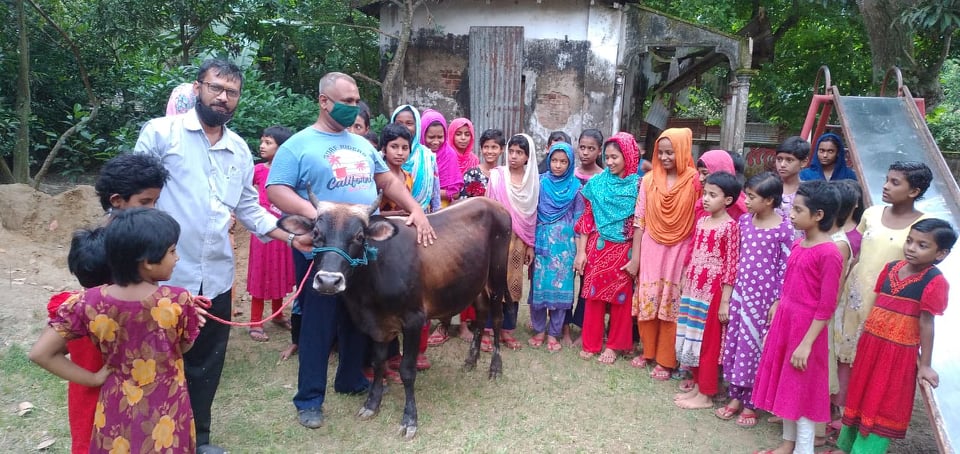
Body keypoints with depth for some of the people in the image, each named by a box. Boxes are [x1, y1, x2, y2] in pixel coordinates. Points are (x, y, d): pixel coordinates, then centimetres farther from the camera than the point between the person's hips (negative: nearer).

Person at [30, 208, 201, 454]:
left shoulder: (89, 303, -16)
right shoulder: (179, 301, -23)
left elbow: (40, 353, -12)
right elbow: (184, 347, -7)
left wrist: (94, 378, -4)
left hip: (118, 415, 2)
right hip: (166, 418, -2)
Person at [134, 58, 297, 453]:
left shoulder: (240, 150, 10)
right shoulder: (161, 132, -4)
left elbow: (249, 210, 15)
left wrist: (293, 237, 5)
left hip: (216, 278, 4)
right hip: (164, 275, -4)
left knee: (206, 365, 16)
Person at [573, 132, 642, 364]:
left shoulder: (638, 185, -4)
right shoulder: (597, 183, 1)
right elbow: (586, 218, 3)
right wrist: (581, 251, 0)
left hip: (624, 250, -1)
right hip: (598, 248, 1)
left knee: (620, 297, 8)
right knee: (594, 295, 7)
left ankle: (613, 345, 23)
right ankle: (590, 343, 20)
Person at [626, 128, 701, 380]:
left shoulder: (695, 182, -7)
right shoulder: (649, 180, 1)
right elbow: (639, 220, 2)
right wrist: (635, 257, 1)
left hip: (678, 253, -2)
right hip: (650, 251, 3)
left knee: (671, 305, 6)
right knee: (646, 302, 9)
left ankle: (665, 360, 19)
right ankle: (648, 351, 29)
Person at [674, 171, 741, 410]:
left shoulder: (730, 226, -13)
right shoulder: (701, 220, 8)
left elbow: (731, 265, -14)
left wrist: (725, 301, -15)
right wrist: (683, 283, 15)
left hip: (713, 290, -7)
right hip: (693, 288, 7)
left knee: (708, 341, 3)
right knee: (692, 337, 14)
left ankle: (706, 395, 14)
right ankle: (697, 385, 28)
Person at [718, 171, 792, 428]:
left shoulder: (784, 229, -13)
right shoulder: (744, 220, 3)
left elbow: (785, 267, -9)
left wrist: (778, 301, -10)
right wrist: (733, 288, 11)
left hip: (764, 295, -5)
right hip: (741, 290, 5)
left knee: (754, 346, 3)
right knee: (734, 343, 10)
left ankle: (750, 403, 20)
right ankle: (735, 397, 26)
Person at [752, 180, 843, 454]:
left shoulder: (829, 253, -19)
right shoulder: (798, 244, 5)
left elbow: (826, 306, -18)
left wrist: (807, 343, -17)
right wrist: (777, 312, 16)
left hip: (806, 326, -8)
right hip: (784, 320, 8)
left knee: (803, 390, 5)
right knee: (786, 384, 19)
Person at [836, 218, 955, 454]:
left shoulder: (935, 282, -17)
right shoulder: (891, 268, 0)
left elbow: (926, 323, -15)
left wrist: (924, 365, -9)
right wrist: (867, 335, 13)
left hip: (899, 352, -6)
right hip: (871, 343, 6)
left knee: (883, 403, 9)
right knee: (860, 395, 19)